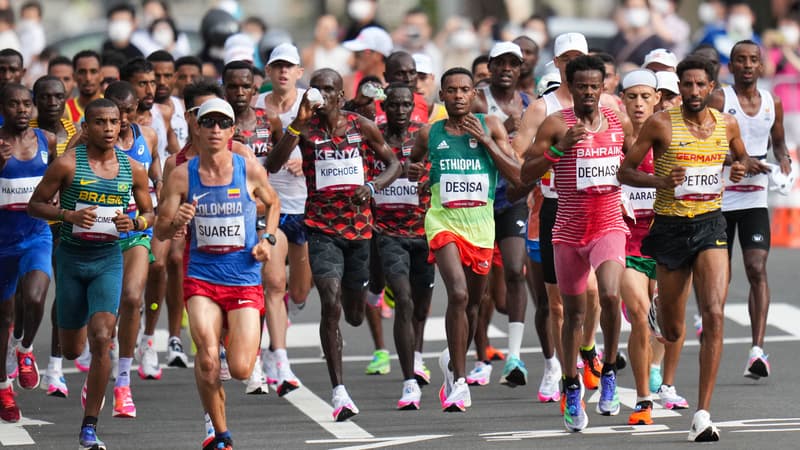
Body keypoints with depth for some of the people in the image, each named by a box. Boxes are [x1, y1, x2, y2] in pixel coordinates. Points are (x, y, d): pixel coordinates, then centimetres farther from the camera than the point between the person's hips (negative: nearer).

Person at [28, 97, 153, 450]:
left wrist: (134, 223, -10)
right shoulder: (67, 164, -6)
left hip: (108, 260, 0)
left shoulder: (133, 170, 2)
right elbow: (35, 205, -2)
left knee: (100, 339, -17)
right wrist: (68, 215, -20)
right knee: (71, 350, 9)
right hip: (71, 258, 0)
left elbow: (149, 214, 13)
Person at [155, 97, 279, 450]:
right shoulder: (182, 176, -2)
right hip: (201, 278, 0)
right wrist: (176, 223, -21)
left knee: (240, 370, -7)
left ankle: (233, 337, 32)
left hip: (245, 280, 0)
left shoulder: (251, 171, -1)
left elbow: (272, 203, 20)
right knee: (207, 360, -20)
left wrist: (268, 239, 3)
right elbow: (160, 232, 1)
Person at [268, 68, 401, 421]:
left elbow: (393, 163, 13)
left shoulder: (362, 127, 2)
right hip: (322, 229, -2)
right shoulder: (305, 128, -3)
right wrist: (298, 123, -26)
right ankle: (339, 392, -18)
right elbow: (272, 166, -16)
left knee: (354, 315, 14)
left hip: (359, 227, 2)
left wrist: (372, 186, -8)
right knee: (331, 304, -19)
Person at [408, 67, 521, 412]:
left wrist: (485, 140, -11)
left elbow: (517, 177, -4)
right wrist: (413, 171, -3)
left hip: (481, 224, 2)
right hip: (444, 222, -2)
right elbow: (411, 164, 21)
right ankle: (459, 382, -18)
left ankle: (453, 360, 44)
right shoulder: (430, 134, 3)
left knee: (472, 303, 16)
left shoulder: (490, 126, 2)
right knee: (458, 294, -22)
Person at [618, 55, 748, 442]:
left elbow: (742, 156, 24)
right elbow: (625, 171, -2)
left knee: (714, 316, -17)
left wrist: (741, 168, -1)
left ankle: (702, 414, -15)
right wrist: (660, 181, -21)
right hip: (670, 226, -1)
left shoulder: (727, 124, 3)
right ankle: (656, 309, 52)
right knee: (672, 332, 9)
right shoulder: (661, 124, -6)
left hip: (711, 225, 1)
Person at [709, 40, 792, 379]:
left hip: (755, 199, 2)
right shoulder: (719, 100, -5)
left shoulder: (772, 103, 8)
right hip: (719, 199, -2)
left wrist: (784, 160, 2)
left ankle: (757, 349, -20)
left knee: (757, 269, -13)